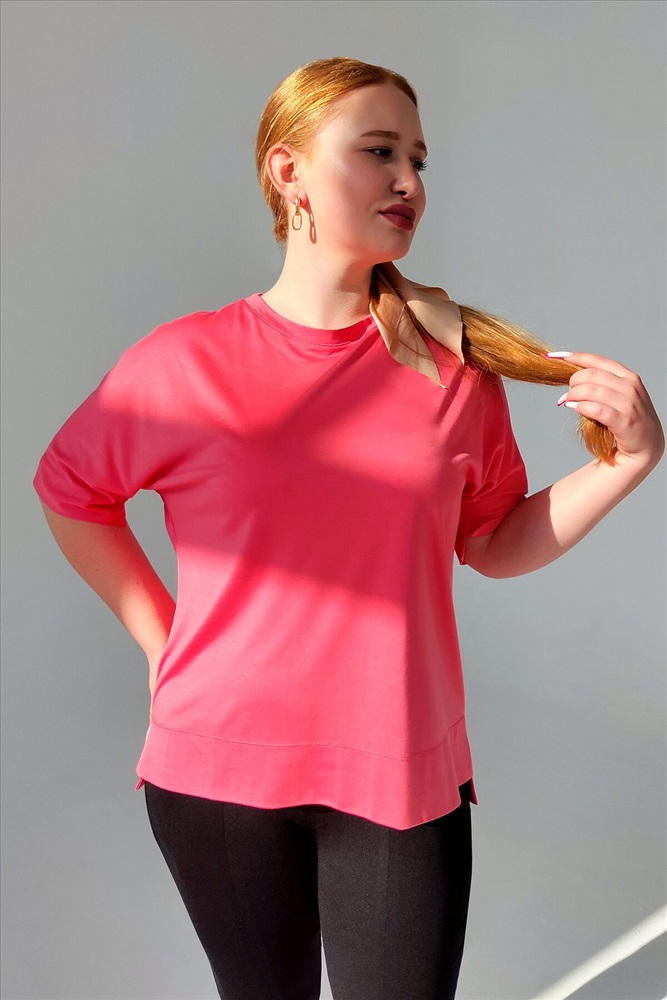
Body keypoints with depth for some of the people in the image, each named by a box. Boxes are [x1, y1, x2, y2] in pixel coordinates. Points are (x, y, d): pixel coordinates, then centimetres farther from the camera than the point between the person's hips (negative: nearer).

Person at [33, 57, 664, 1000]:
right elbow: (70, 492, 7)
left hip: (404, 775, 1)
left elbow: (498, 543, 6)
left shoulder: (457, 359, -3)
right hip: (219, 769, 0)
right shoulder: (184, 363, -8)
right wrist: (162, 639, 3)